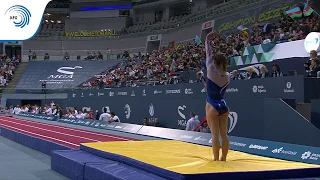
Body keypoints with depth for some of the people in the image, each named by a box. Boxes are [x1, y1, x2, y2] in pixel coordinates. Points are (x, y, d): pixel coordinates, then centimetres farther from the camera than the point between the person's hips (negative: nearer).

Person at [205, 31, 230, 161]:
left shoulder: (212, 72, -12)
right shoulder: (228, 76, 1)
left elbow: (208, 55, -2)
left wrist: (207, 41, 8)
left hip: (212, 106, -5)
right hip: (223, 105, 5)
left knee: (215, 134, -4)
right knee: (224, 134, 7)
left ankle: (216, 159, -2)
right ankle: (223, 158, 11)